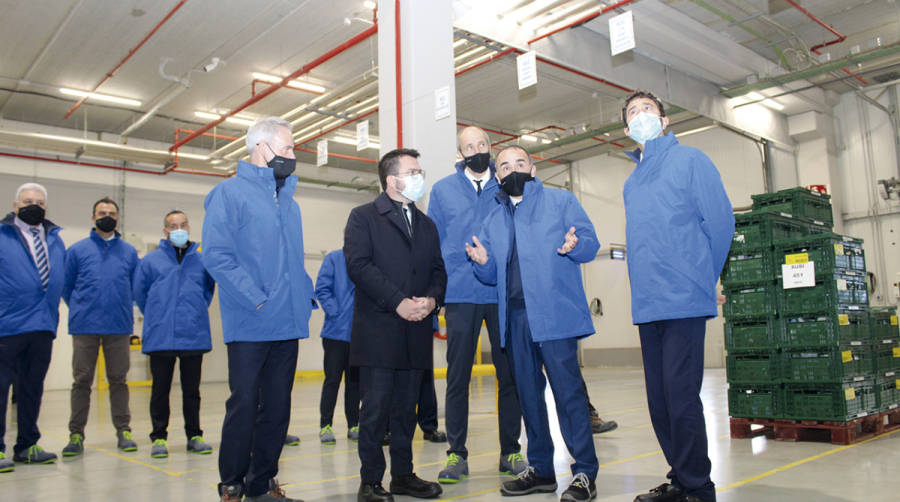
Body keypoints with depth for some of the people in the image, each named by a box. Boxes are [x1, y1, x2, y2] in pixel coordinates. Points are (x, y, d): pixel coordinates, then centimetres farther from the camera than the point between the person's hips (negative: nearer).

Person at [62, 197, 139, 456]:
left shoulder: (129, 252, 10)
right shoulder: (77, 250, 7)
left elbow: (136, 287, 14)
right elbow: (66, 287, 11)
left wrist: (123, 308, 8)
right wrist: (80, 310, 9)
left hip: (119, 327, 1)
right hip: (84, 327, -1)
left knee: (118, 379, 5)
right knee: (82, 380, 3)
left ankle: (123, 430, 12)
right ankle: (76, 434, 11)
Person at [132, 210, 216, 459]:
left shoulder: (202, 259, 6)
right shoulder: (150, 260, 5)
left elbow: (210, 288, 18)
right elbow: (139, 293, 11)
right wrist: (157, 317, 11)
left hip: (194, 335, 1)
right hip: (160, 337, 0)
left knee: (192, 389, 8)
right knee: (160, 389, 5)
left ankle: (194, 435, 18)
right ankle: (159, 437, 16)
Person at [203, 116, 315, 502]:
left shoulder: (288, 200, 18)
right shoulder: (230, 193, -4)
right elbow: (216, 256, -14)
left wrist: (305, 295, 6)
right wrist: (257, 299, -18)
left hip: (289, 324, 7)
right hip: (250, 325, -6)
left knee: (278, 407, 10)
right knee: (244, 405, 0)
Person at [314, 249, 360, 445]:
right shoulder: (334, 258, -1)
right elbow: (322, 290, -5)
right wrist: (336, 313, -13)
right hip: (336, 331, -3)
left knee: (355, 380, 12)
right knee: (332, 379, 1)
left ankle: (353, 425, 21)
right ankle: (325, 425, 12)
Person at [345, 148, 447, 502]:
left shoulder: (427, 225, 20)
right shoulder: (363, 217, 2)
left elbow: (438, 270, 16)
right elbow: (358, 264, -11)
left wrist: (432, 299, -6)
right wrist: (398, 302, -17)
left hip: (416, 332, 5)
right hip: (378, 330, -5)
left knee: (406, 408, 12)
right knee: (375, 409, -2)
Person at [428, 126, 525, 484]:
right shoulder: (443, 190, 11)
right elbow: (433, 242, 10)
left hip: (504, 293, 1)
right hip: (460, 294, 0)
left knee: (509, 373, 5)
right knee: (458, 376, 3)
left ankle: (510, 451, 18)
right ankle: (456, 454, 13)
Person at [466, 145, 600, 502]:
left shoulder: (561, 201, 7)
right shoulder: (493, 220, 19)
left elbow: (591, 242, -1)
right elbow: (492, 275, 16)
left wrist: (575, 245, -24)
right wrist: (482, 263, -6)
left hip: (554, 313, -5)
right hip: (514, 318, 5)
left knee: (568, 391, -7)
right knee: (528, 394, 11)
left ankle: (585, 473, 3)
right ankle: (540, 469, 24)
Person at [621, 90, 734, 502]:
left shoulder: (689, 160, 0)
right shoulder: (631, 182, 20)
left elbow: (720, 221, -6)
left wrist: (700, 280, -1)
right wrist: (648, 284, 15)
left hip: (683, 301, -7)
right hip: (647, 305, 7)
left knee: (681, 397, -7)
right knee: (660, 401, 11)